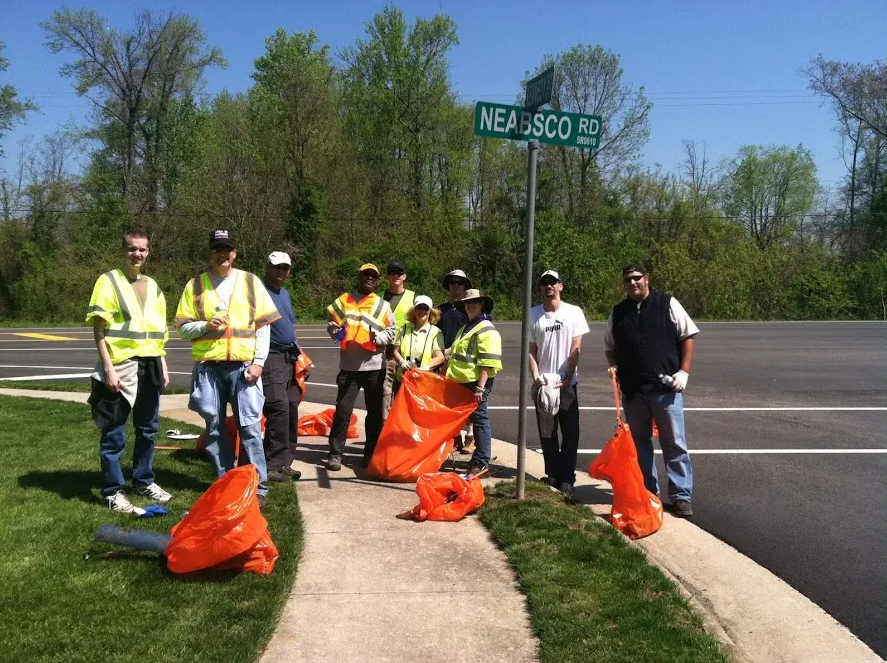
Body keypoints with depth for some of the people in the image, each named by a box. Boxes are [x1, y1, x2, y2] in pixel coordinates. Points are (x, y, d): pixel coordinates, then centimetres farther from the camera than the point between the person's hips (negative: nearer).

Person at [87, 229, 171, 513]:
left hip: (150, 366, 6)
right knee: (114, 433, 0)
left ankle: (144, 481, 28)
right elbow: (99, 329, -8)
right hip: (122, 365, -6)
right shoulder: (109, 281, -4)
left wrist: (163, 366, 13)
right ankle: (112, 491, 9)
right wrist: (108, 368, -16)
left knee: (148, 429, 14)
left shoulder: (152, 286, 15)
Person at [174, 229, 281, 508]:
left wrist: (259, 362, -4)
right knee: (215, 428, 7)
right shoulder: (195, 285, 8)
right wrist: (205, 324, -12)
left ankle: (258, 488, 2)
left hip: (243, 366, -2)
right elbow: (183, 328, 7)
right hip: (208, 367, 2)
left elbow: (264, 326, 4)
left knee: (250, 427, -5)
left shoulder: (251, 282, 6)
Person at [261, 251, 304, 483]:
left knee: (292, 410, 8)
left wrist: (298, 352, 23)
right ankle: (272, 466, -8)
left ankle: (285, 462, 16)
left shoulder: (284, 293, 20)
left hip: (289, 358, 9)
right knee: (279, 410, -14)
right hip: (271, 357, -9)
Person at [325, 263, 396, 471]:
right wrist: (337, 332, -12)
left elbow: (391, 331, 6)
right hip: (349, 366, -1)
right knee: (343, 410, -2)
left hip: (375, 367, 1)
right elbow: (331, 324, 10)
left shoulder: (382, 305, 8)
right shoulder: (344, 301, 8)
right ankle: (336, 453, 4)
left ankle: (371, 453, 20)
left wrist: (378, 337, -14)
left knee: (375, 411, 9)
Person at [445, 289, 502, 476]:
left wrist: (480, 387, -24)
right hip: (462, 383, 10)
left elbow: (487, 363, -18)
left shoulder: (486, 330, -10)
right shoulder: (466, 328, 21)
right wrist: (447, 373, 27)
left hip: (476, 383, -10)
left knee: (480, 421, -4)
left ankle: (481, 462, 3)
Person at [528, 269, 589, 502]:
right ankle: (552, 477, 18)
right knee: (547, 433, 8)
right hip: (543, 384, 2)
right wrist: (536, 377, -9)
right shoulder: (533, 315, 4)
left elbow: (575, 349, -4)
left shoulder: (573, 312, -1)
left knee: (570, 434, 0)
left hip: (567, 383, -2)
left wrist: (566, 380, -10)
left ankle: (567, 481, 6)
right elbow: (531, 350, 4)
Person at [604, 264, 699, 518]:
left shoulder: (667, 304, 0)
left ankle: (681, 496, 6)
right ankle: (647, 493, 23)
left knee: (674, 444, -1)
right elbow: (610, 347, 22)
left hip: (666, 387, -4)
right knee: (639, 443, 11)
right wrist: (614, 366, 2)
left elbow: (688, 336, 1)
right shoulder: (618, 313, 12)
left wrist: (684, 371, -7)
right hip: (632, 391, 4)